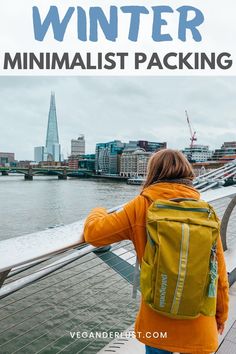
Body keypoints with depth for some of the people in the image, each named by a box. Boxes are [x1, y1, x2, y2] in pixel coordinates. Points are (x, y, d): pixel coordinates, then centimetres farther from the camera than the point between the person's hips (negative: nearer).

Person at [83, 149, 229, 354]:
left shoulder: (142, 206, -14)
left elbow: (93, 233, -12)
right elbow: (218, 270, -2)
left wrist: (98, 212, 10)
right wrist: (221, 314, 14)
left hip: (157, 319, -1)